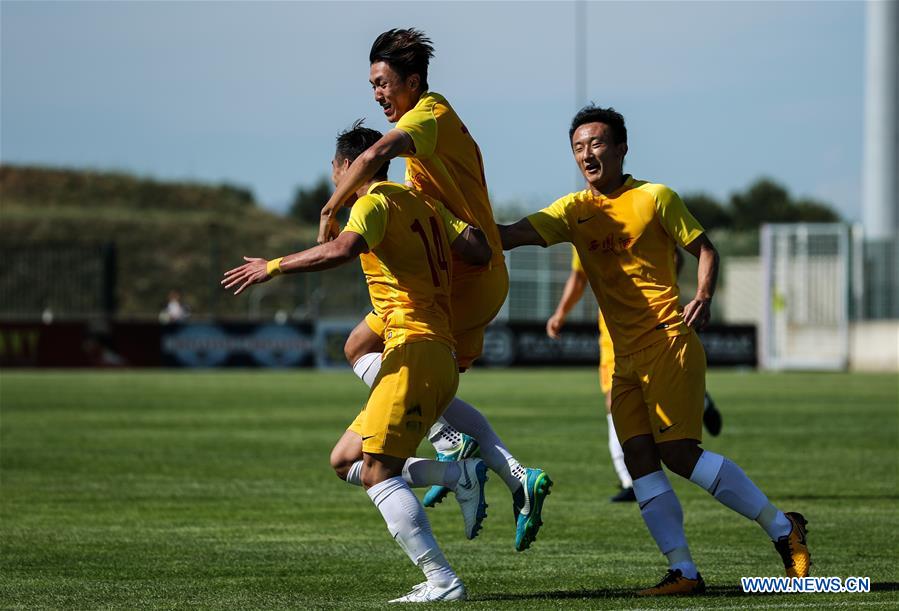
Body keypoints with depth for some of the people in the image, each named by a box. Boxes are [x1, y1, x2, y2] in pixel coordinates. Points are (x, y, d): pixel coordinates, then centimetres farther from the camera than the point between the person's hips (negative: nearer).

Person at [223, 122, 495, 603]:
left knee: (377, 472, -13)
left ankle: (442, 581, -18)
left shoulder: (375, 203, -4)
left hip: (414, 348, -9)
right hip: (442, 357, 9)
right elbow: (479, 251, 9)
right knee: (347, 461, 12)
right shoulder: (424, 204, 20)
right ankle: (462, 476, 5)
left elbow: (343, 249, -25)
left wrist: (273, 267, -17)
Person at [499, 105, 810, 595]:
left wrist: (703, 298, -15)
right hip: (625, 357, 6)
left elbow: (705, 250, 3)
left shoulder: (654, 197, -1)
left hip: (668, 343, -6)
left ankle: (782, 528, -3)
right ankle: (683, 571, -2)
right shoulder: (575, 210, 10)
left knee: (679, 453, -14)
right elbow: (519, 233, -3)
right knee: (639, 459, -3)